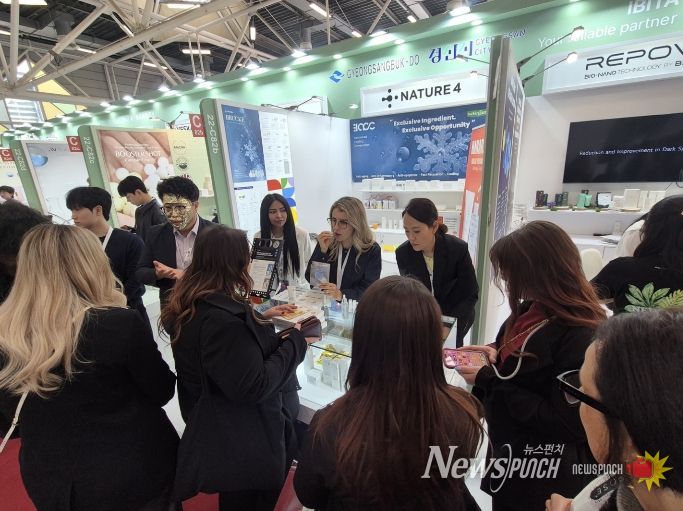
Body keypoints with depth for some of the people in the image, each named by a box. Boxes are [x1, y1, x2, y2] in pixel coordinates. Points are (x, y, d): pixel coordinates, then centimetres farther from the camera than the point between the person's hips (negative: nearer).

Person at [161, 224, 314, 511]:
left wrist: (260, 319, 6)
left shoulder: (194, 306, -2)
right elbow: (253, 387, -31)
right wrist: (296, 342, -22)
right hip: (242, 446, -9)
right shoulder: (223, 317, -34)